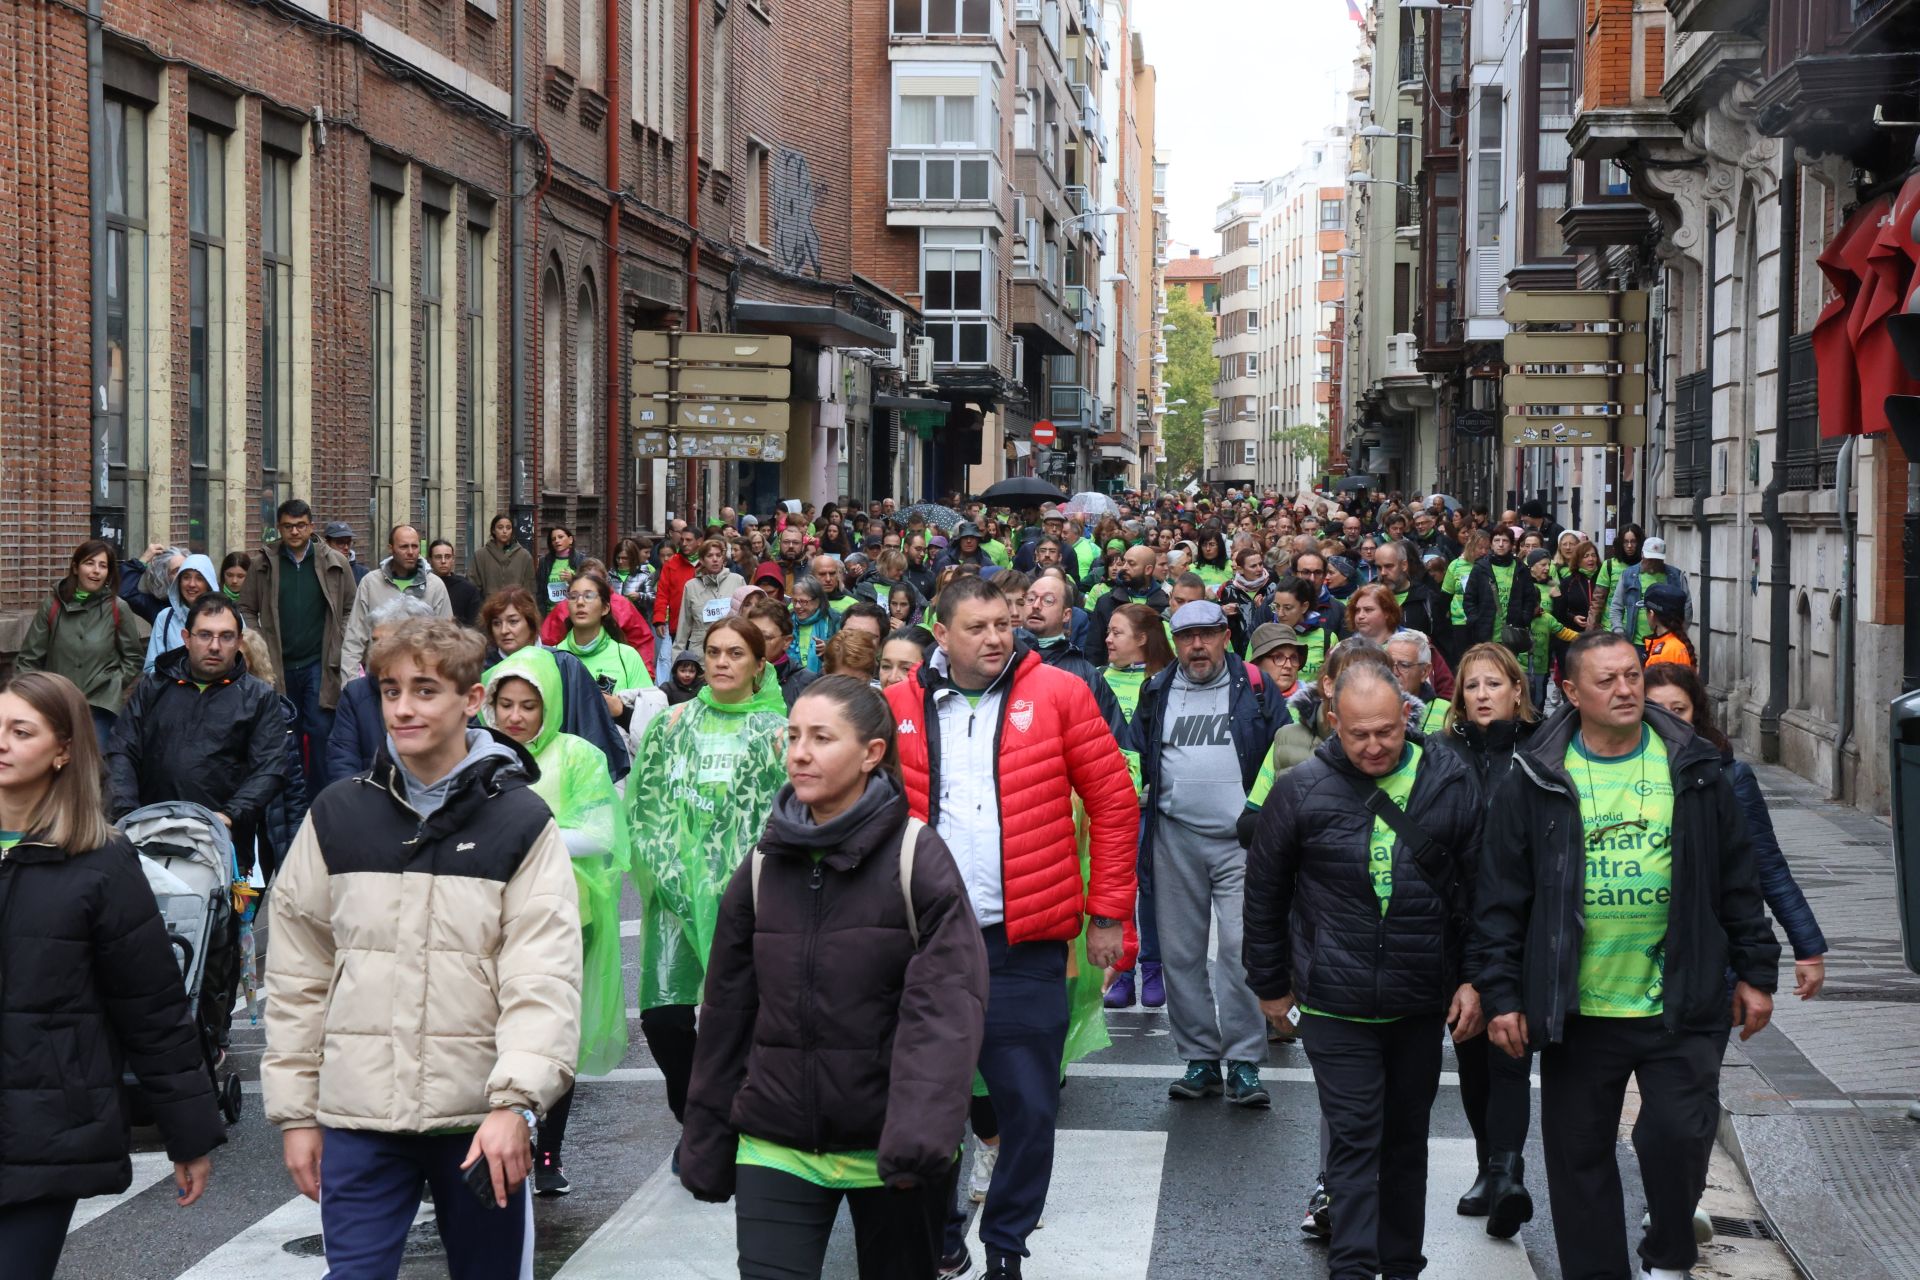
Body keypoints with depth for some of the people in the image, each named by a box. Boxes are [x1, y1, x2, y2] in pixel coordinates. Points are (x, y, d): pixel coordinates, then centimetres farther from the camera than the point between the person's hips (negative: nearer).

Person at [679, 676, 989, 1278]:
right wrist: (707, 1142, 10)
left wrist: (920, 1132, -28)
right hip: (776, 1149, 3)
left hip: (889, 1151, -3)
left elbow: (946, 1005, -16)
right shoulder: (765, 863, 4)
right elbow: (727, 1011, 9)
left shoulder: (917, 856, -8)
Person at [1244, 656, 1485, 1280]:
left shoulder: (1449, 783, -3)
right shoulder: (1302, 789, -7)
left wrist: (1473, 977, 1)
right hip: (1336, 1005, -2)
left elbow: (1478, 889, 5)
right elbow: (1264, 894, 3)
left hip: (1421, 1003, 2)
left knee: (1407, 1139, 14)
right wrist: (1270, 985, 8)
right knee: (1355, 1140, -4)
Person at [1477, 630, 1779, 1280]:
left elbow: (1737, 879, 9)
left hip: (1680, 1005, 0)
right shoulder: (1534, 782, -1)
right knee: (1579, 1155, 7)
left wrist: (1754, 971, 8)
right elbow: (1501, 899, 2)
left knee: (1679, 1137, -6)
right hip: (1577, 1009, 0)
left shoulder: (1694, 770, 3)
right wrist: (1503, 994, -2)